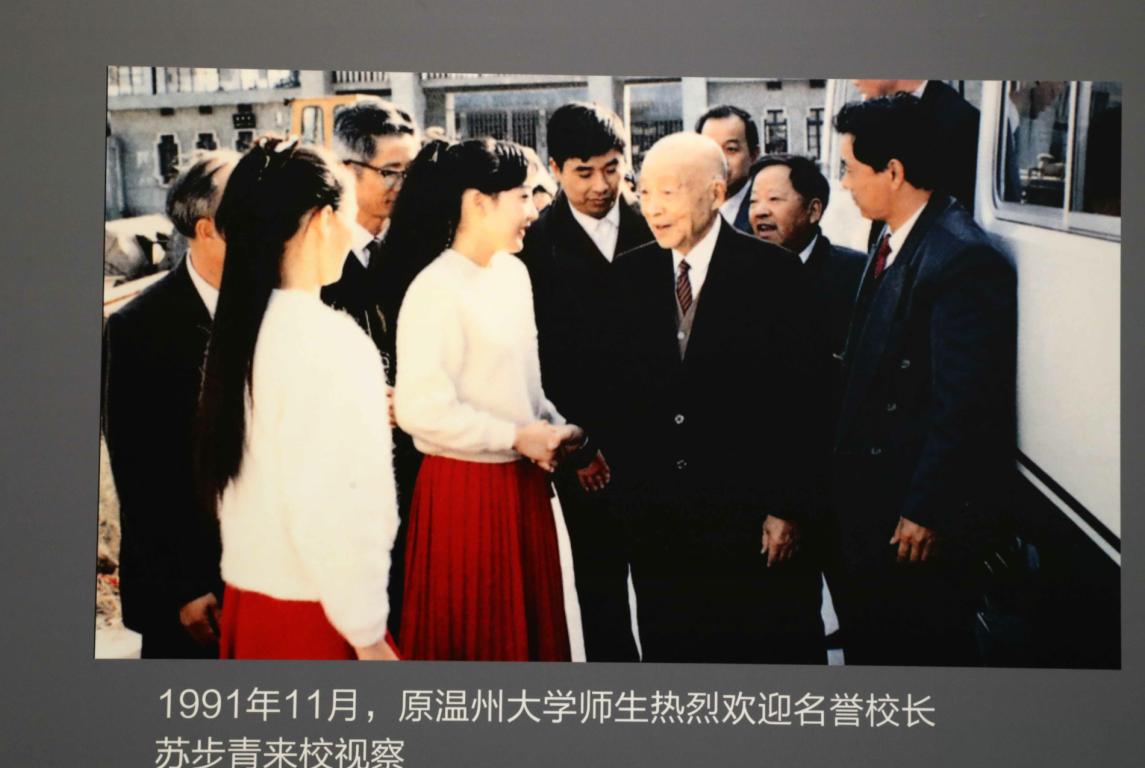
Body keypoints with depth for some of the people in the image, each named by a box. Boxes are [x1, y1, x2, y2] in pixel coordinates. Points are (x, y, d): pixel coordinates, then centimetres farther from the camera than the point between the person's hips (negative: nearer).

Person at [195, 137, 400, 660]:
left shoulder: (238, 326, 4)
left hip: (246, 600, 8)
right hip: (313, 616, -8)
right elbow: (331, 511, -22)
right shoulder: (331, 340, -19)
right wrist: (368, 635, -14)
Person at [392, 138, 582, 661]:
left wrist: (556, 429, 0)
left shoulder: (513, 271, 7)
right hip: (464, 489, -7)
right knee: (471, 633, 7)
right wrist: (515, 437, -15)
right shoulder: (436, 289, -17)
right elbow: (421, 408, -22)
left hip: (523, 481, 7)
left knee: (529, 623, 16)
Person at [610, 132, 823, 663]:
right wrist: (625, 490, 4)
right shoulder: (630, 275, 5)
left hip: (752, 512, -3)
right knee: (670, 652, 13)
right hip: (656, 515, 4)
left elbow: (798, 399, -9)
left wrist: (788, 507, -11)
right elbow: (620, 390, 8)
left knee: (770, 651, 9)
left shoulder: (773, 272, -8)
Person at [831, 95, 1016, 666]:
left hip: (920, 511, -9)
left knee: (926, 650, 7)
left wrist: (926, 512, -20)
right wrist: (848, 480, 14)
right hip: (870, 498, 9)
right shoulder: (893, 244, 8)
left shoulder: (962, 259, -21)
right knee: (868, 640, 21)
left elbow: (964, 404, -23)